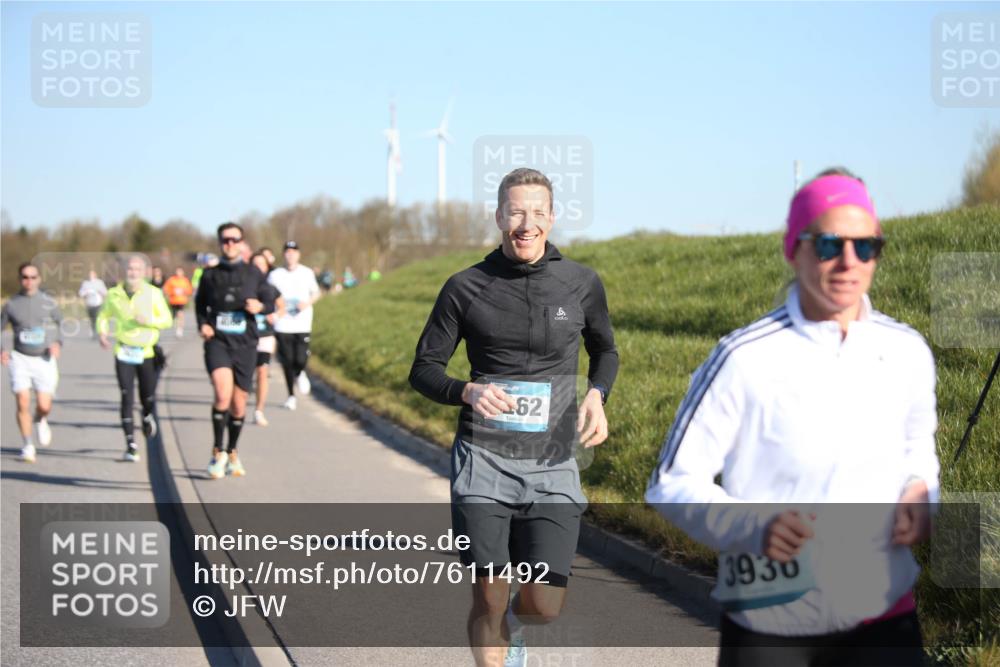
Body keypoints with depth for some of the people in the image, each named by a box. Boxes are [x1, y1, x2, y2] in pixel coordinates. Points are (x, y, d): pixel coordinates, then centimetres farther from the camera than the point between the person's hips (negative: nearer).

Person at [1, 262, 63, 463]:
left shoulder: (49, 302, 2)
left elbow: (61, 324, 12)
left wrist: (58, 343, -7)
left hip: (44, 359, 0)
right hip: (20, 358, 0)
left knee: (44, 406, -4)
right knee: (23, 403, -11)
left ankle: (41, 422, 33)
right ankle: (28, 446, 2)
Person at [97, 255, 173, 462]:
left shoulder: (153, 294, -1)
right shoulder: (114, 294, 3)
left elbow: (167, 320, 1)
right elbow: (103, 316, 16)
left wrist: (149, 321, -18)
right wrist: (102, 332, -4)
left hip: (148, 353, 0)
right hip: (124, 353, 0)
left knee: (148, 397, 6)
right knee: (127, 398, -9)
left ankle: (148, 417, 44)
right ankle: (131, 444, -6)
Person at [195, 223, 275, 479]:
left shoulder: (253, 274, 3)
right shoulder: (210, 274, 4)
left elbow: (270, 304, 10)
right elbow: (200, 303, 18)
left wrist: (260, 307, -12)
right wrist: (202, 324, 0)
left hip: (245, 345, 2)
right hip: (217, 342, -2)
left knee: (238, 404, 9)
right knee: (223, 393, -25)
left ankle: (232, 453, 33)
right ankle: (217, 453, -12)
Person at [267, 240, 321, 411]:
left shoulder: (307, 273, 4)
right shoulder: (275, 275, 2)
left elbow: (316, 293, 15)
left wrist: (308, 303, -5)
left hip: (303, 324, 0)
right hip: (282, 325, 0)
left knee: (301, 360, -10)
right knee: (287, 361, 0)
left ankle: (300, 375, 27)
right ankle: (291, 395, 17)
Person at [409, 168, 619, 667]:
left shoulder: (581, 283, 3)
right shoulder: (465, 288, -1)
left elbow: (605, 351, 20)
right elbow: (424, 370, 5)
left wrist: (597, 396, -1)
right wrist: (468, 391, -16)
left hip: (553, 464, 1)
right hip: (483, 459, -1)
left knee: (545, 606, -4)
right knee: (488, 600, -3)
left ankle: (513, 622, 33)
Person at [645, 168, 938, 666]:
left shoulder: (907, 354, 0)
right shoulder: (745, 359, -13)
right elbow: (673, 481, -8)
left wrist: (919, 494, -2)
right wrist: (752, 527, -24)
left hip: (883, 621, 3)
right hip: (768, 623, -2)